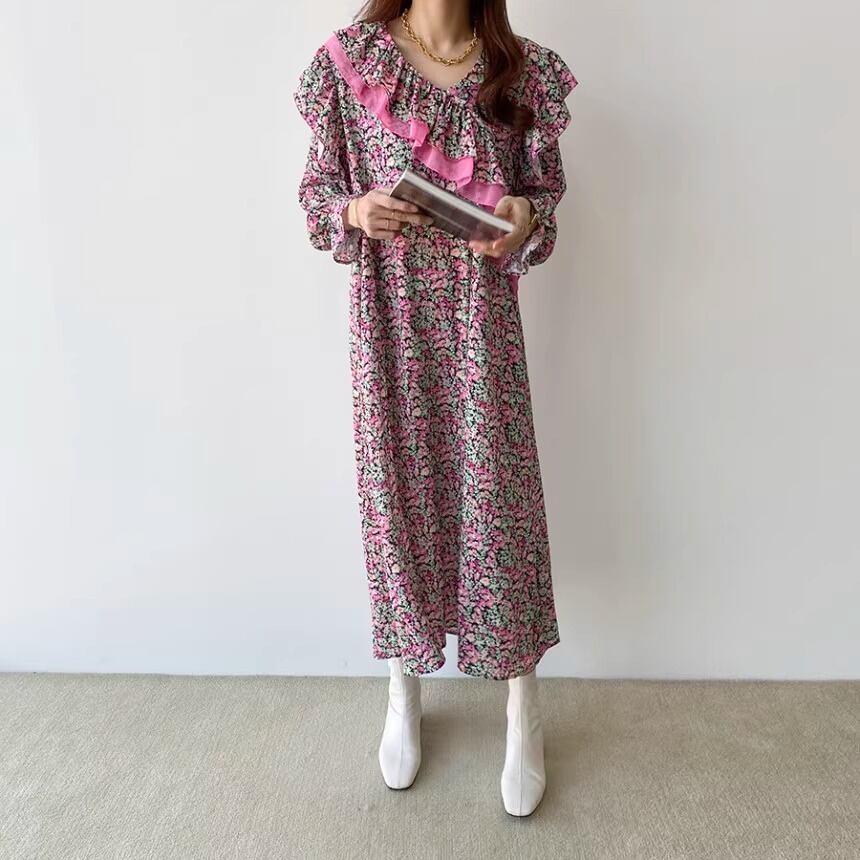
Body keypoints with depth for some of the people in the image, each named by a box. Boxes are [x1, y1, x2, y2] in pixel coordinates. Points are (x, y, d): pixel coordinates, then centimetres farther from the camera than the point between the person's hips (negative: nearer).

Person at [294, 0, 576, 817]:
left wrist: (525, 222, -16)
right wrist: (355, 213, -17)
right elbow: (316, 192, 5)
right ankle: (404, 695, 30)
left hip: (480, 315, 0)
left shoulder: (522, 68, 4)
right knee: (396, 492, 8)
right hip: (389, 315, 0)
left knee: (498, 497, 2)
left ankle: (523, 711, 22)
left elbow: (545, 189, 8)